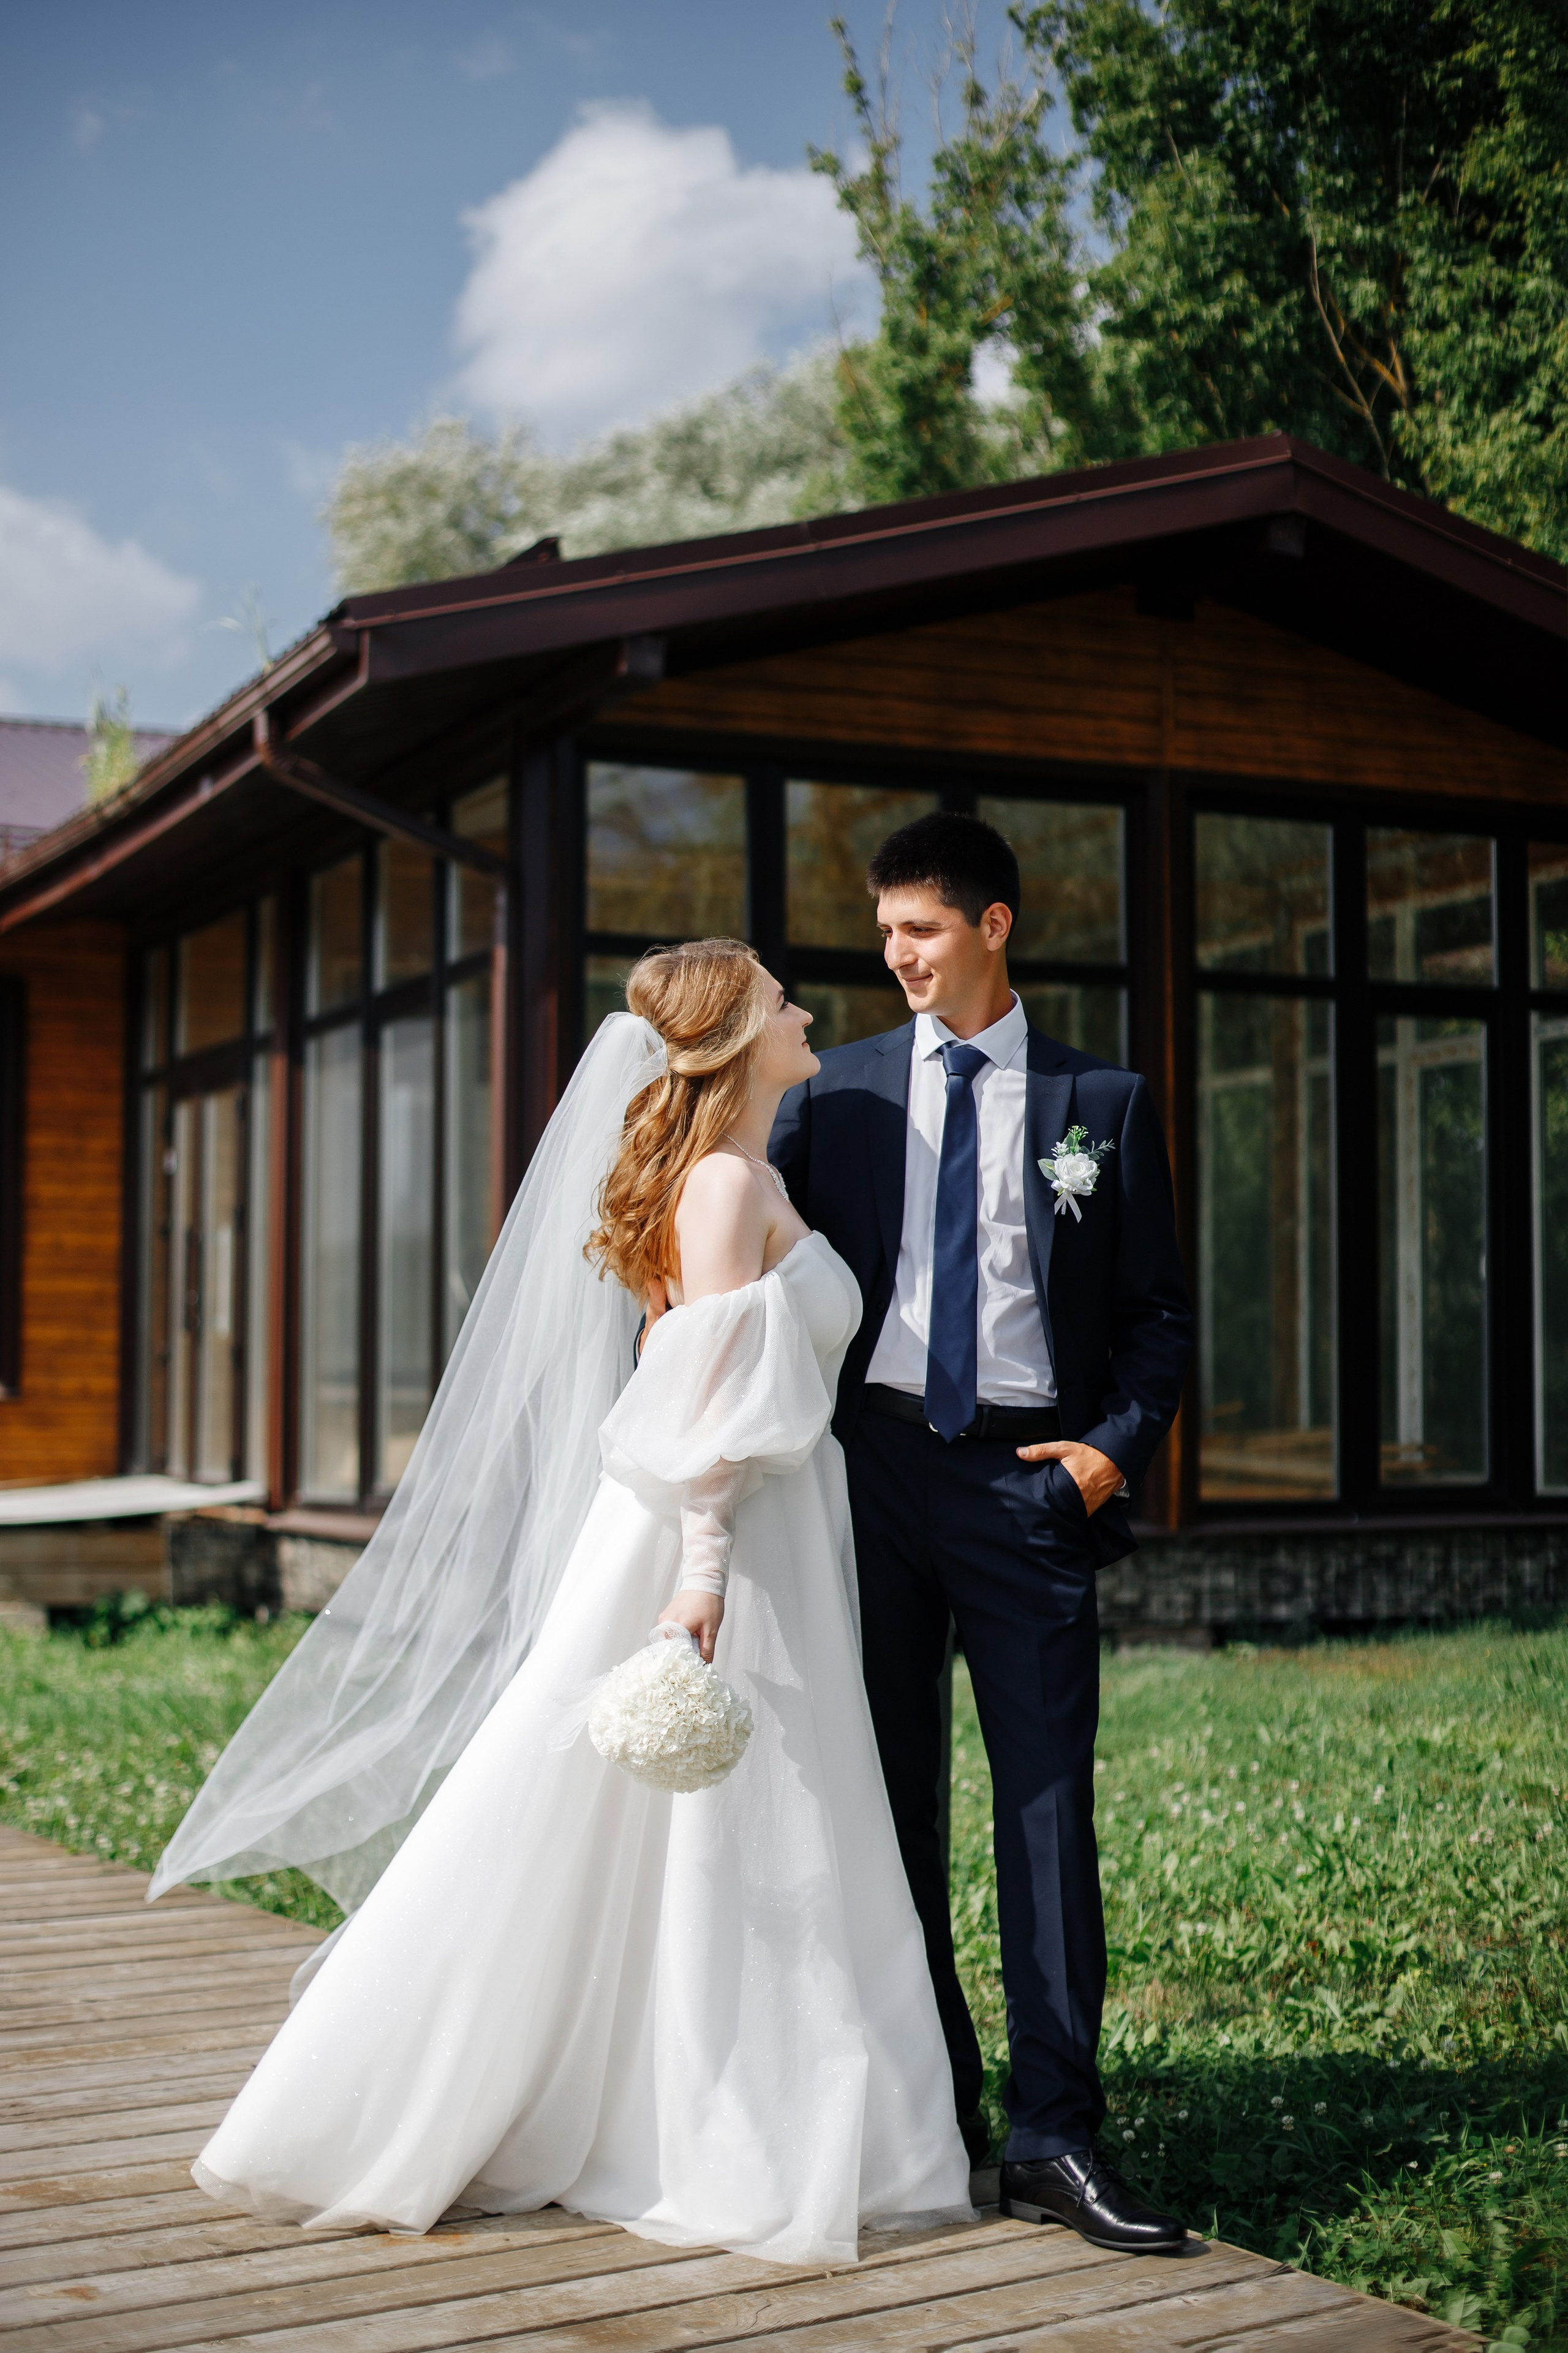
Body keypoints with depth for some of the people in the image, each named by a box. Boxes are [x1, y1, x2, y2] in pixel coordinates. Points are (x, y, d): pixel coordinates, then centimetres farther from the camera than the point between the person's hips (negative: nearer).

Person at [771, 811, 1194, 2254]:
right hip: (875, 1466, 2)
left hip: (1033, 1479, -2)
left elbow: (1160, 1312, 9)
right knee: (890, 1798, 7)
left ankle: (1054, 2143, -2)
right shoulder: (835, 1095, 10)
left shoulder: (1103, 1104, 7)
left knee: (1048, 1801, -6)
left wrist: (1119, 1445, -6)